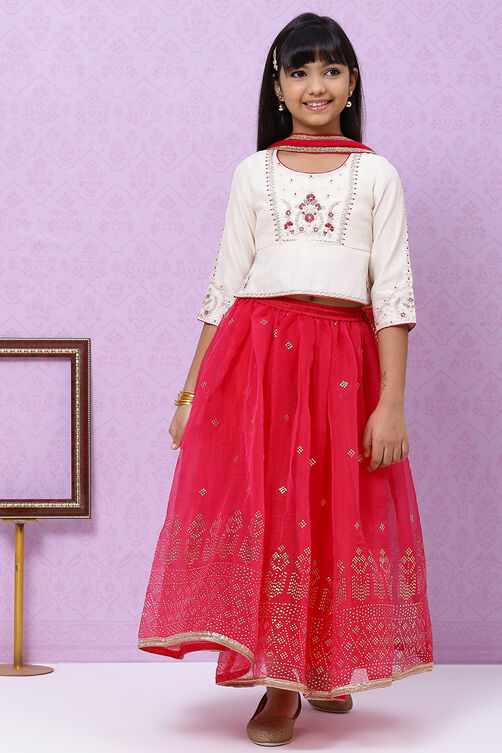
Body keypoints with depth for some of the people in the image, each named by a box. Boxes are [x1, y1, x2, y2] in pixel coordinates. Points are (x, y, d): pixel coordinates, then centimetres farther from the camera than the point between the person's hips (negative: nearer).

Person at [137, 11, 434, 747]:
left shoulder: (376, 174, 8)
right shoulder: (254, 173, 11)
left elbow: (393, 293, 1)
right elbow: (224, 289, 10)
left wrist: (392, 403, -8)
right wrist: (190, 391, 6)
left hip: (344, 360, 0)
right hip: (254, 354, 1)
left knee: (337, 514, 4)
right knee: (263, 508, -3)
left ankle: (325, 668, 26)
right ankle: (280, 682, 10)